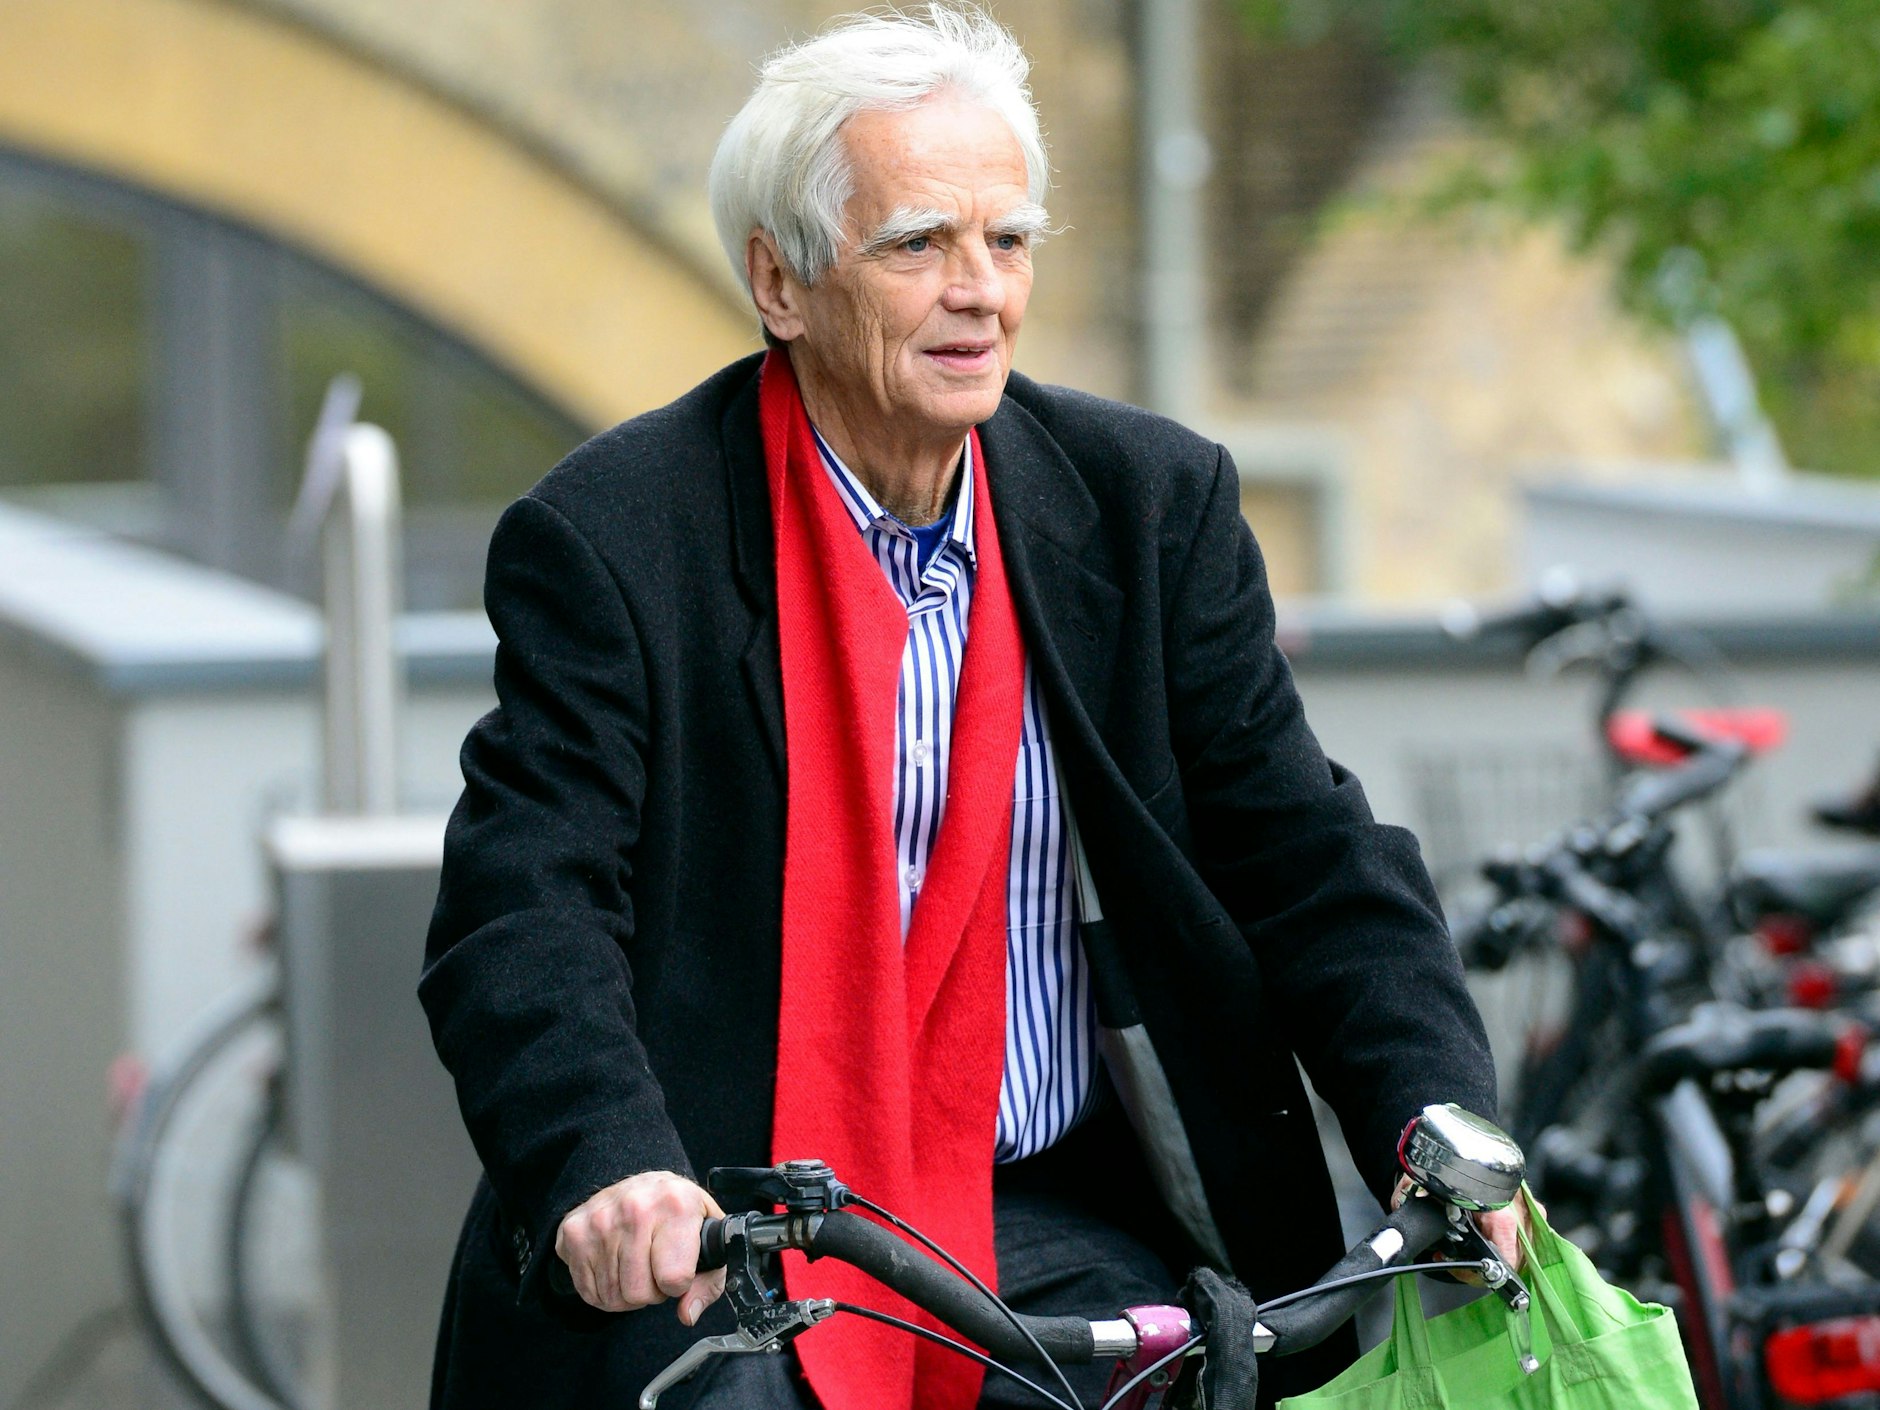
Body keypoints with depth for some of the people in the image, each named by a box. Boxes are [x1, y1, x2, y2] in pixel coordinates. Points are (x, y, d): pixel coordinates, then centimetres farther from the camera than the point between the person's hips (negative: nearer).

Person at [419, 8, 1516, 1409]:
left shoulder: (1153, 503, 6)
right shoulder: (608, 542, -5)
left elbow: (1308, 857, 5)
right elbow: (521, 913, -14)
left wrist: (1440, 1131, -13)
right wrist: (611, 1166, -34)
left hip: (1059, 1233, 3)